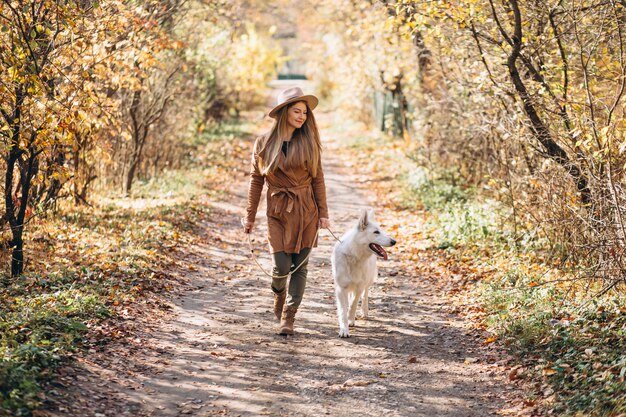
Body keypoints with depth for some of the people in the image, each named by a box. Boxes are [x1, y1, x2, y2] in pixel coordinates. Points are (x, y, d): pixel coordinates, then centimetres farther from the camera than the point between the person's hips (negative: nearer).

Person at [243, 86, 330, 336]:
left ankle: (288, 318, 11)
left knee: (300, 266, 1)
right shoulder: (263, 143, -1)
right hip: (278, 211, -1)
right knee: (281, 267, -6)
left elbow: (318, 179, 4)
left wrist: (323, 213, -1)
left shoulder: (309, 142, 1)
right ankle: (279, 294, 29)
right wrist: (250, 217, 6)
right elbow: (256, 180, 5)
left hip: (306, 211, 1)